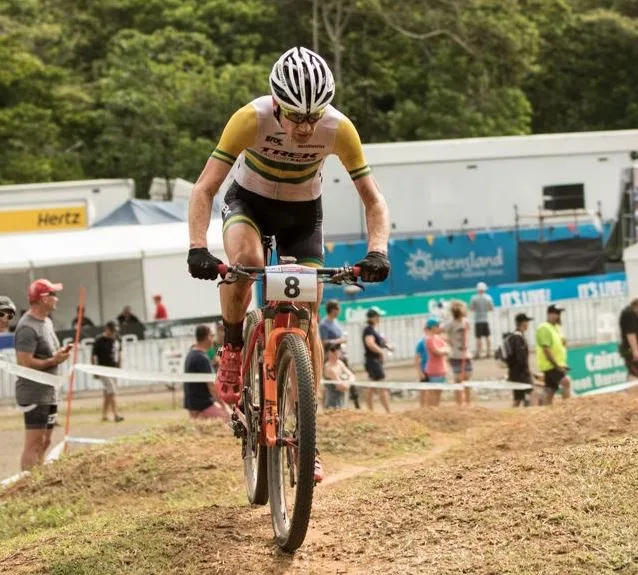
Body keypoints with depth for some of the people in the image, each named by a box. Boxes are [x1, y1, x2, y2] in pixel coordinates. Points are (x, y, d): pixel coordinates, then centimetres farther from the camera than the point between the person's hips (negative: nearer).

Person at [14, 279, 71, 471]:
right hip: (34, 393, -10)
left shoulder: (47, 322, 15)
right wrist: (53, 361, -18)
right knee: (34, 443, -12)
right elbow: (24, 363, -23)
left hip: (49, 392, 10)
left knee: (44, 443, 13)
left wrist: (60, 354, 4)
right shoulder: (28, 327, -17)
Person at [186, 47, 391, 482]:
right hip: (249, 202, -2)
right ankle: (233, 347, -8)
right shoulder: (253, 119, -33)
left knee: (307, 318, -7)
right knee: (246, 259, -36)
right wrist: (198, 248, -47)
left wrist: (377, 251, -39)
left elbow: (373, 200, -21)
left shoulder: (339, 128, -28)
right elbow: (205, 189, -32)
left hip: (303, 212, 2)